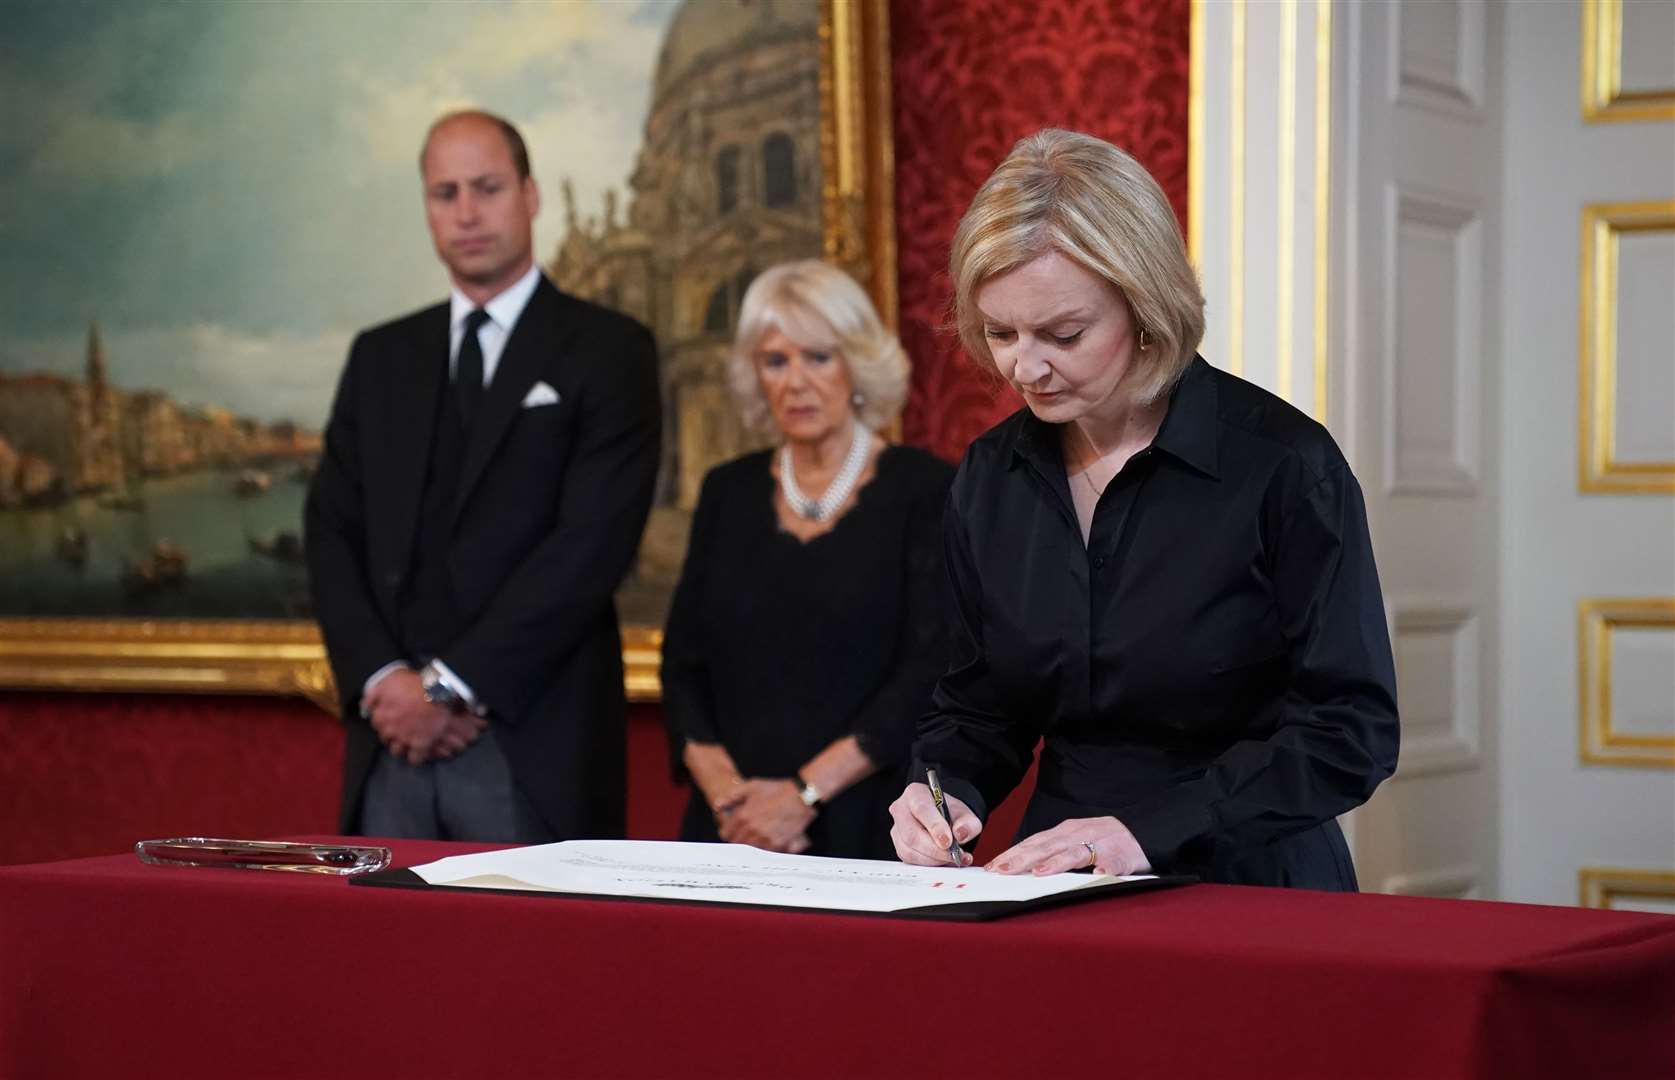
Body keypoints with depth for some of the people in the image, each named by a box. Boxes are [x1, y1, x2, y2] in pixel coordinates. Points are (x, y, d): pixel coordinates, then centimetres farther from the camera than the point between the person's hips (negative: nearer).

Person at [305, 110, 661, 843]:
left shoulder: (607, 351, 1)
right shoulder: (380, 358, 17)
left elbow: (590, 545, -10)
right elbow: (332, 532, 10)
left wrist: (451, 685, -13)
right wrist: (382, 678, -7)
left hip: (533, 747, -4)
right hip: (392, 741, 4)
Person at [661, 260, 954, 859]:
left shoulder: (923, 489, -2)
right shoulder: (729, 492, 11)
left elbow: (930, 673, -10)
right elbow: (684, 663, 8)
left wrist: (805, 792, -16)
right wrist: (722, 785, -9)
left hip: (870, 827, -3)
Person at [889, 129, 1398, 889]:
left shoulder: (1282, 464, -5)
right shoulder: (991, 477, 11)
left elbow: (1352, 727, -8)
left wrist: (1151, 827, -17)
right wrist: (944, 791, -2)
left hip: (1251, 892, -5)